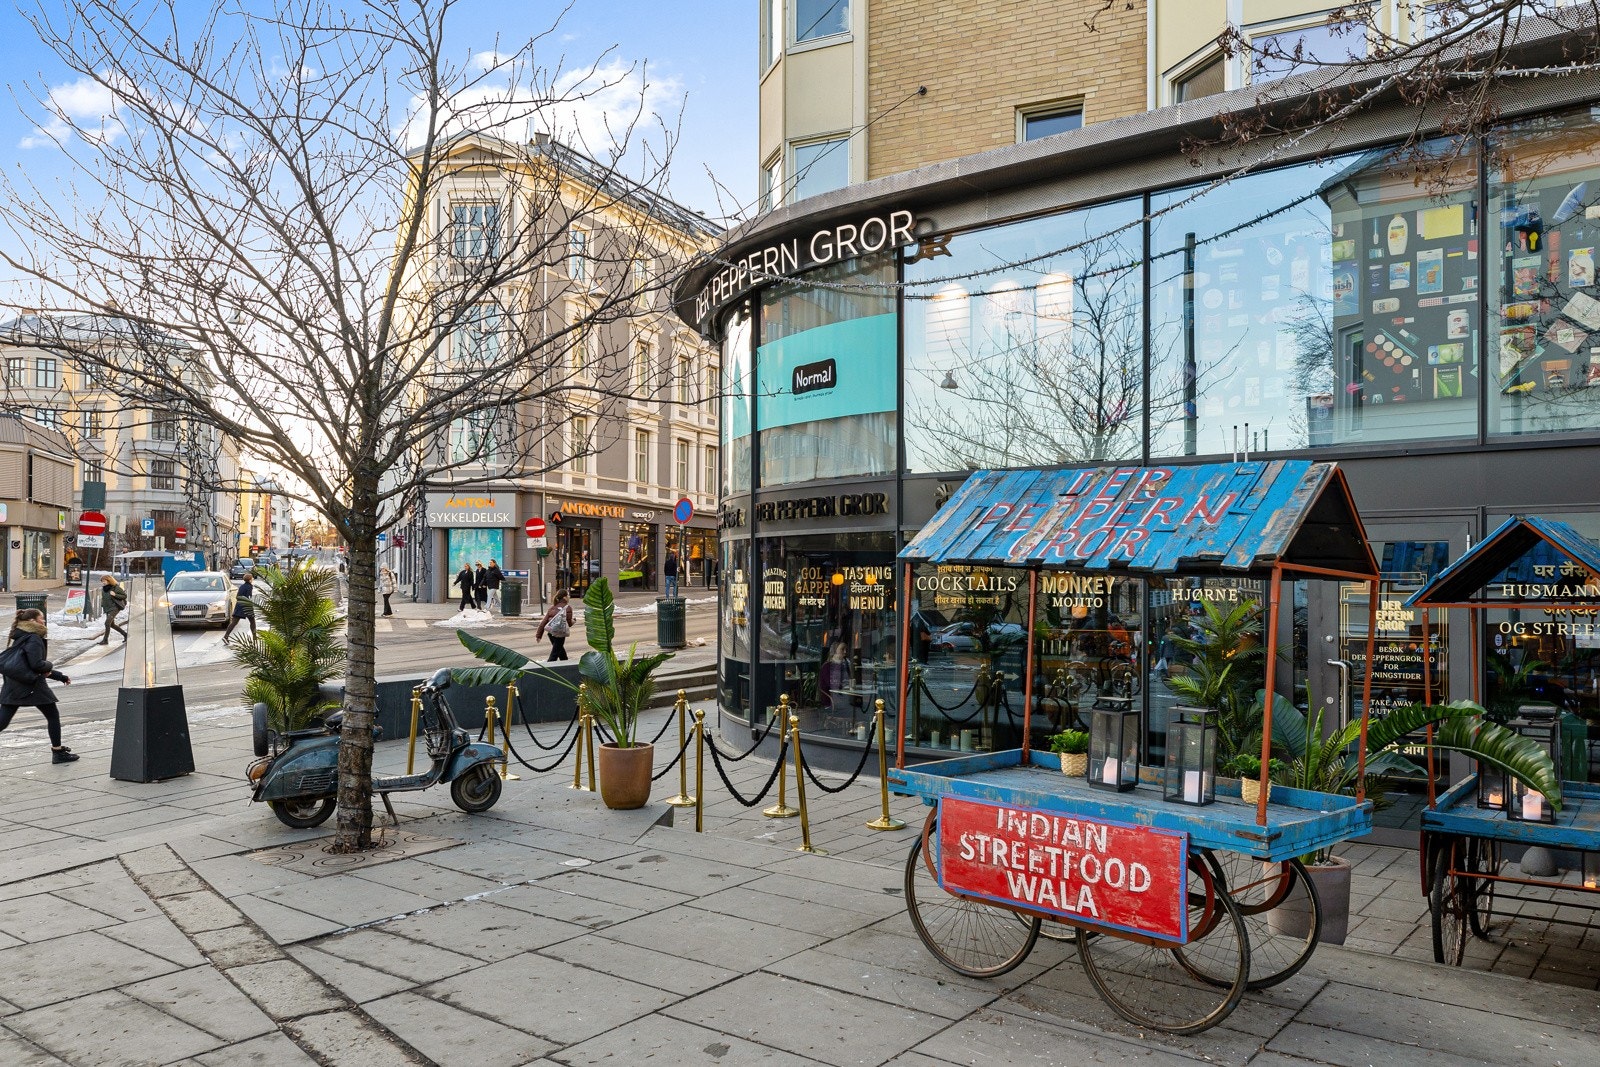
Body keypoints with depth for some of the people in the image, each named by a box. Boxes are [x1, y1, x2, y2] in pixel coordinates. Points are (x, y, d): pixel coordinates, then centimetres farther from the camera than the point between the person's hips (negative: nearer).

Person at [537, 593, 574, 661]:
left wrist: (539, 634, 7)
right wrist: (573, 621, 14)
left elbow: (544, 621, 5)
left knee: (560, 648, 27)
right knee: (555, 653, 0)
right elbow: (569, 623, -10)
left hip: (550, 632, 7)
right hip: (560, 633, -7)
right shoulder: (567, 608, -8)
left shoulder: (552, 607, 8)